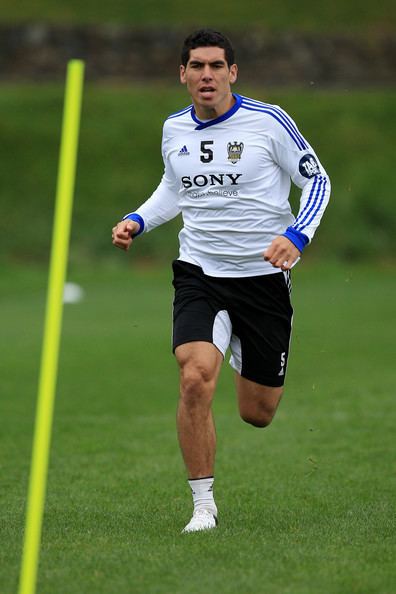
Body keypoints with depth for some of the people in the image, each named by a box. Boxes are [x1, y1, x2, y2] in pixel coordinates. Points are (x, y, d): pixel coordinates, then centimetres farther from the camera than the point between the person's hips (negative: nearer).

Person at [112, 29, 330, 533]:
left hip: (264, 274, -2)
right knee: (195, 380, -23)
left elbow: (316, 180, -2)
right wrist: (136, 221, 5)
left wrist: (296, 236, -18)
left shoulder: (269, 122, -10)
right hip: (199, 273, 2)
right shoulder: (174, 130, 3)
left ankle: (242, 355, 46)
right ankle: (203, 505, -10)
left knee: (257, 414, 8)